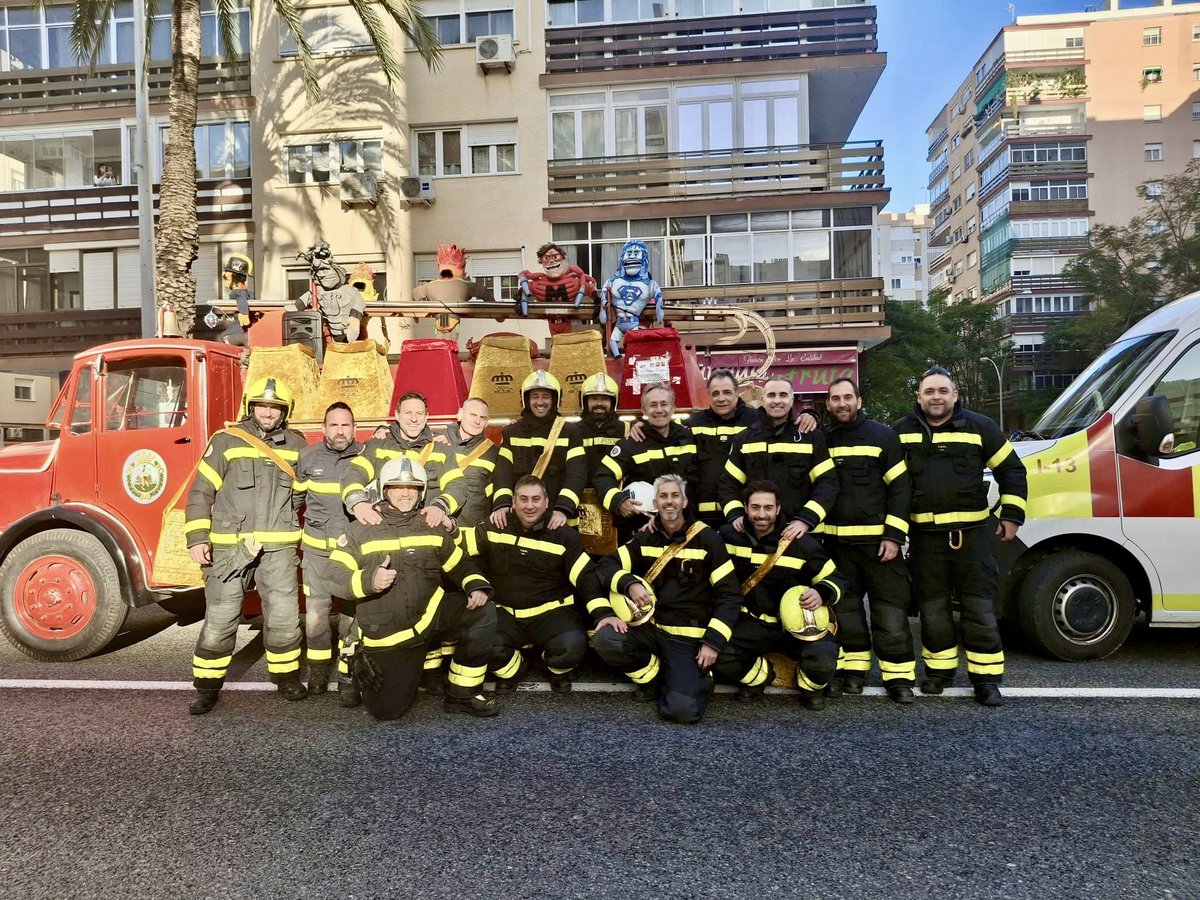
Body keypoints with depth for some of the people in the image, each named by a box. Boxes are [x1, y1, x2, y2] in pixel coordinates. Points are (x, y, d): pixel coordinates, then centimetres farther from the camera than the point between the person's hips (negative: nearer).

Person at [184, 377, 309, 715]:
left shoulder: (297, 445, 9)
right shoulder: (226, 441, 0)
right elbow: (200, 493, 0)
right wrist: (197, 538, -6)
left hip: (279, 548, 2)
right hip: (229, 546, -2)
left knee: (283, 617, 7)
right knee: (220, 620, 3)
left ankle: (286, 675, 26)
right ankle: (207, 686, 18)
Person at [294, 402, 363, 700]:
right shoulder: (308, 457, 1)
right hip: (317, 549, 2)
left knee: (352, 613, -1)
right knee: (316, 611, 5)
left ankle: (349, 678, 8)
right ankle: (318, 668, 25)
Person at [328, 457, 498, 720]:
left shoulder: (433, 528, 4)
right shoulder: (361, 529, -5)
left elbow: (460, 563, 8)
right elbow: (333, 576, -9)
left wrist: (477, 587, -13)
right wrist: (368, 580, -28)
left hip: (431, 614, 3)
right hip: (386, 635, -2)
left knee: (482, 614, -22)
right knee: (386, 710, -1)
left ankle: (463, 695, -5)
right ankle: (365, 665, 34)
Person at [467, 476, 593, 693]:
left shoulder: (564, 535, -1)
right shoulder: (495, 530, 3)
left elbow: (586, 578, -5)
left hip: (551, 612, -1)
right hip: (505, 613, 2)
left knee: (573, 646, -31)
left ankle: (558, 669, 10)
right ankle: (511, 670, 9)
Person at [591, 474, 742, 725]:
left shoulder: (707, 539, -5)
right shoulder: (646, 538, 6)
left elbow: (730, 595, -5)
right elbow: (607, 565, 6)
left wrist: (713, 641, -13)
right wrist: (630, 583, -15)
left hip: (688, 636, -4)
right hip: (649, 626, 4)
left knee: (682, 711, -23)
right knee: (605, 640, -26)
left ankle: (698, 676, 13)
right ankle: (653, 678, 3)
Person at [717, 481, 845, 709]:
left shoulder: (802, 544, -10)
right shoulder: (731, 536, -4)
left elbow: (834, 580, -1)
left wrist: (821, 593, -23)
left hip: (797, 624, -1)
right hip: (753, 624, 2)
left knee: (824, 661, -31)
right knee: (720, 660, -25)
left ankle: (810, 688, 10)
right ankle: (760, 676, 13)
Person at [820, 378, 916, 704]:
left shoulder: (883, 436, -1)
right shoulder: (821, 440, 8)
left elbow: (901, 487, -4)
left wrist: (894, 536, -11)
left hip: (879, 540, -3)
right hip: (836, 542, 3)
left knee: (890, 612, -1)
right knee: (844, 609, 10)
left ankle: (899, 676, 8)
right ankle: (851, 670, 22)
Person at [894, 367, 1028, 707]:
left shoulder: (980, 427, 1)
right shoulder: (901, 431, 4)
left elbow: (1011, 470, 8)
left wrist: (1011, 514, 4)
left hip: (971, 532, -1)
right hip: (924, 535, 2)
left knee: (980, 608, 0)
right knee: (932, 607, 9)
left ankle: (987, 678, 10)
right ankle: (939, 670, 24)